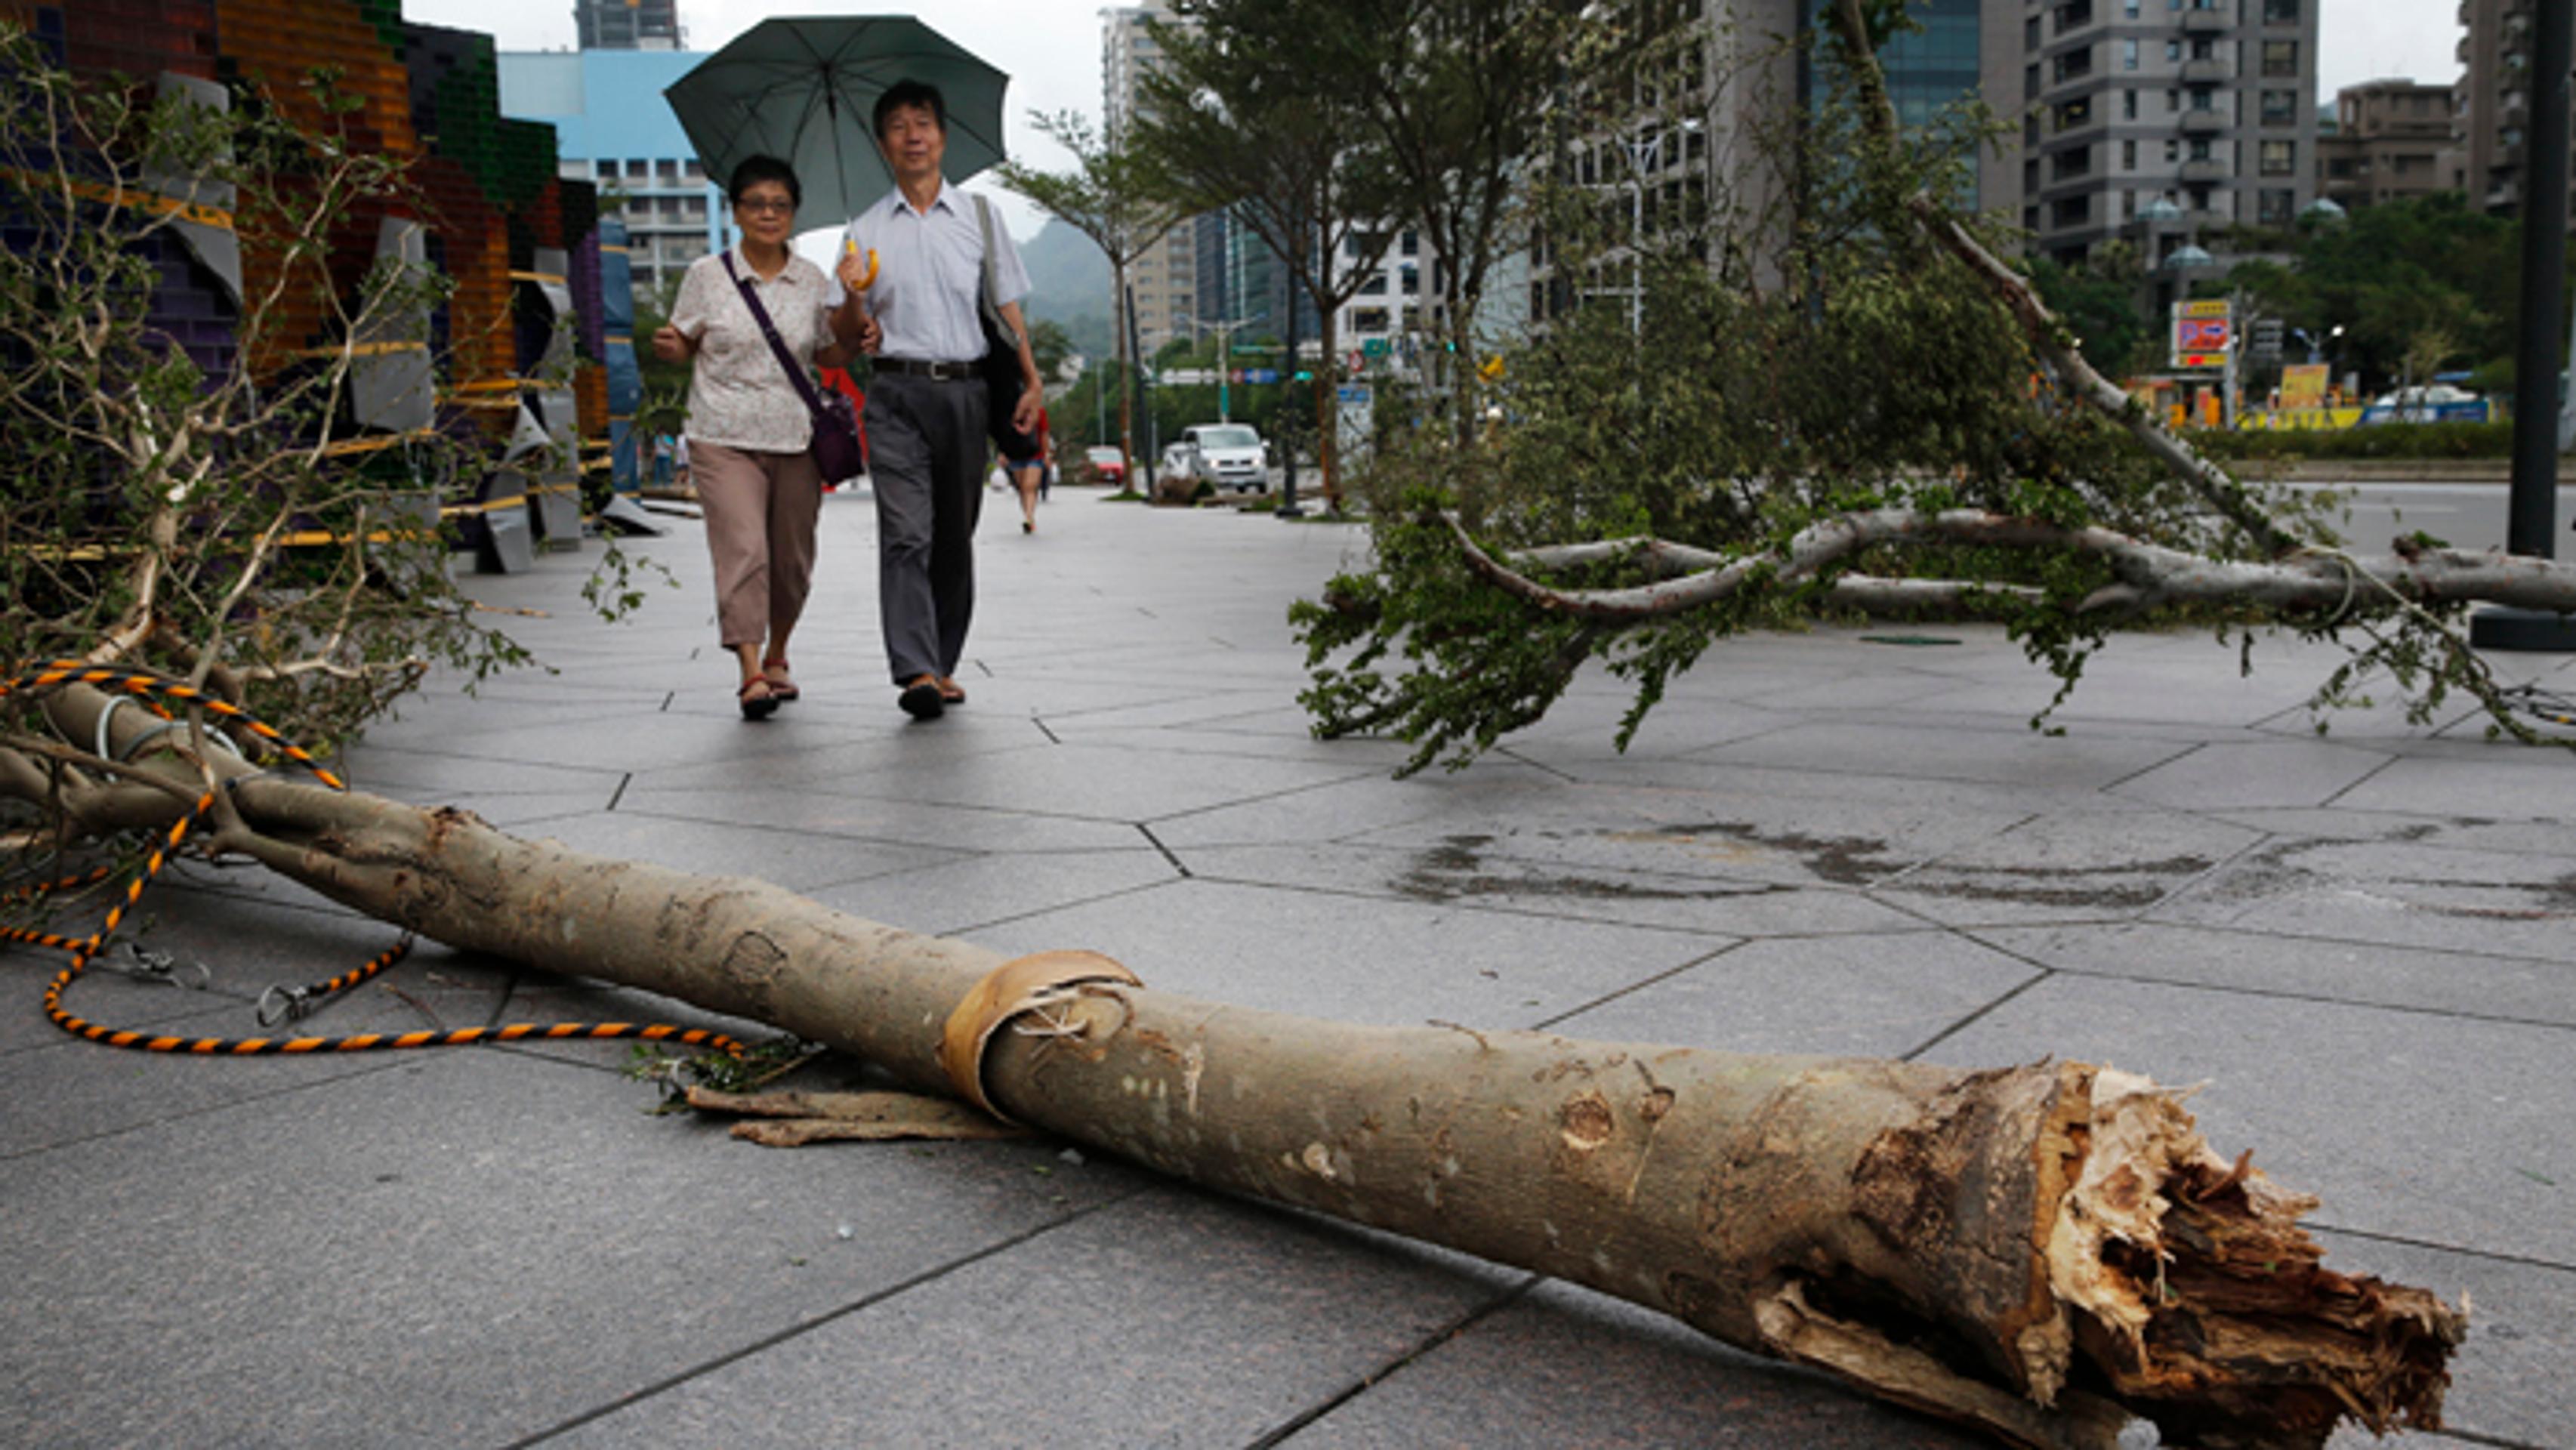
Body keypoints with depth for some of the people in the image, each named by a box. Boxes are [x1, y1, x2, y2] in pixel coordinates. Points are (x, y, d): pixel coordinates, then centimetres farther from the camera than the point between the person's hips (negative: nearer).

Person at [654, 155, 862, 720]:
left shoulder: (813, 281, 9)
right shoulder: (708, 275, 3)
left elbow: (828, 356, 16)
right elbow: (683, 348, 8)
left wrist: (857, 332, -4)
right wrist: (667, 346, -15)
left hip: (796, 440, 3)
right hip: (724, 439, -3)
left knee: (792, 559, 8)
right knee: (743, 551, -16)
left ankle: (776, 657, 29)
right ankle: (751, 674, -19)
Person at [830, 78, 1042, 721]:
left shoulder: (978, 216, 12)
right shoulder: (865, 230, 11)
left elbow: (1007, 305, 11)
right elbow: (848, 331, 10)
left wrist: (1031, 382, 0)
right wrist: (853, 295, -12)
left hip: (965, 389, 1)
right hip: (897, 391, -1)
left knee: (955, 536, 5)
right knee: (906, 533, -13)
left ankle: (944, 666, 14)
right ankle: (915, 672, -20)